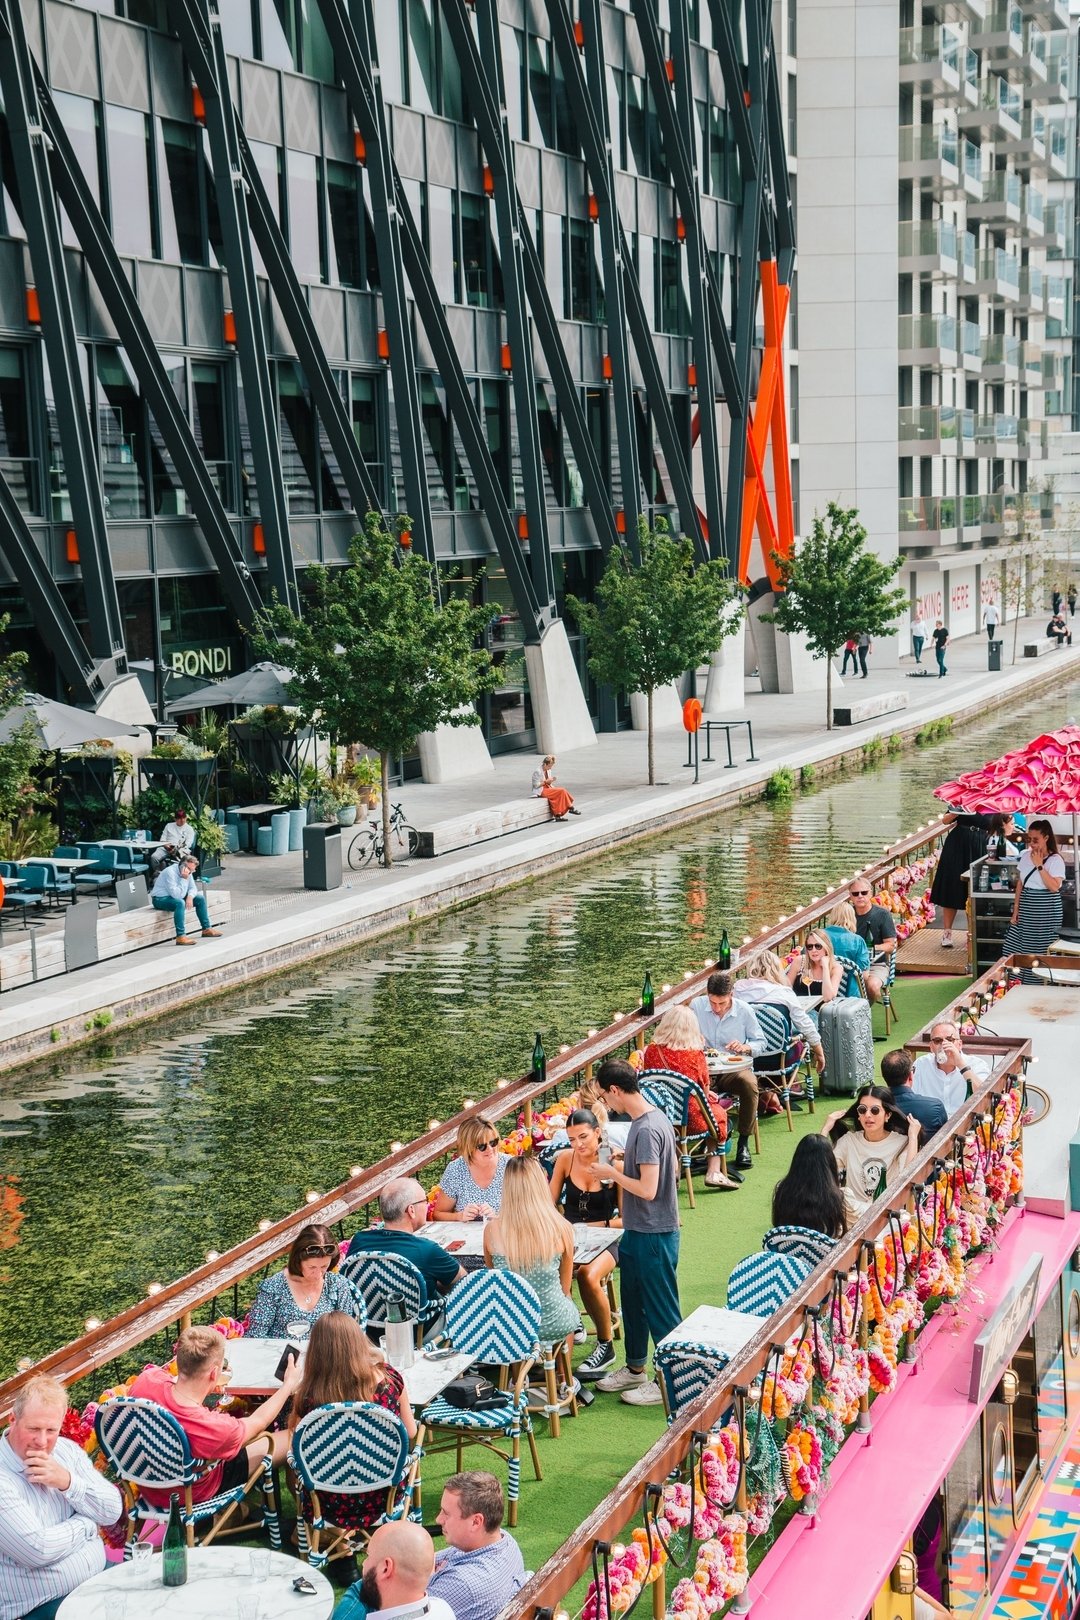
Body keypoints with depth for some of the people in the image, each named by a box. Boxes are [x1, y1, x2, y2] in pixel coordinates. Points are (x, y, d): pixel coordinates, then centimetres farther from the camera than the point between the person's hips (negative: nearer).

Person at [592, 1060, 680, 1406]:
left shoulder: (646, 1130, -25)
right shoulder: (656, 1118, 5)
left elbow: (648, 1189, -28)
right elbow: (673, 1169, 15)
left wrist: (613, 1173, -15)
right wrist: (625, 1163, 10)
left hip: (653, 1235, -10)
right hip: (638, 1231, 10)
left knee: (661, 1309, 3)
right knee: (633, 1302, 22)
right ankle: (635, 1369, 36)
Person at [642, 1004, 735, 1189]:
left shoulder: (651, 1050, -9)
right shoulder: (695, 1054, -19)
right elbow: (705, 1089, -6)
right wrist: (707, 1095, 20)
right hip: (691, 1118, -4)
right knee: (719, 1113, 29)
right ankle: (713, 1172, 26)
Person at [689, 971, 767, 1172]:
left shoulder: (744, 1010, -1)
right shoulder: (697, 1005, 0)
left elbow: (762, 1043, 6)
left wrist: (746, 1047, -16)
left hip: (735, 1070, 0)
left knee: (749, 1083, -36)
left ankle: (744, 1142, -18)